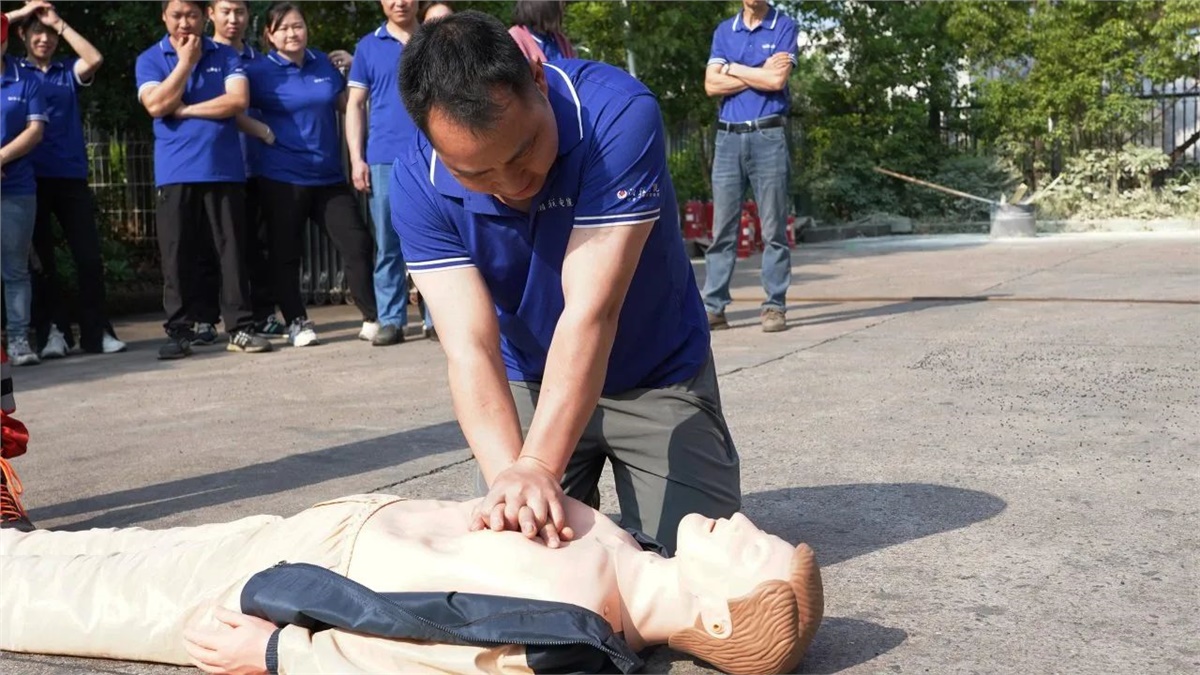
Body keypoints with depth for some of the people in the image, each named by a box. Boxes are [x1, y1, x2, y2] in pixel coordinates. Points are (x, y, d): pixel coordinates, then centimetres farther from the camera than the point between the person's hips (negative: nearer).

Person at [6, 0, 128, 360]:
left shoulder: (68, 71, 13)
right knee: (41, 258, 3)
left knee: (89, 255, -3)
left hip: (71, 176, 1)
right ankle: (53, 332, 8)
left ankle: (96, 331, 3)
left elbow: (95, 59, -6)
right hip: (31, 178, -1)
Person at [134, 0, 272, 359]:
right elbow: (156, 105, -8)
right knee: (177, 255, 1)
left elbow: (238, 100, -7)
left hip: (224, 168, 0)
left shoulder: (225, 55, 8)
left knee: (232, 250, 1)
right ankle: (179, 331, 8)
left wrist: (185, 110, -6)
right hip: (175, 172, 0)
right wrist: (185, 61, -6)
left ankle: (240, 328, 6)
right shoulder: (150, 60, 7)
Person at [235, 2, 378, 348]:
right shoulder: (260, 71, -2)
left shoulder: (324, 64, 9)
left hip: (329, 176, 3)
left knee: (359, 244, 0)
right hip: (283, 177, -3)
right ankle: (297, 323, 13)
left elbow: (347, 104, 19)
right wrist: (266, 133, -12)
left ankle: (373, 317, 7)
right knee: (286, 254, 2)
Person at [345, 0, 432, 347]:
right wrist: (356, 158, -1)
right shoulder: (367, 46, 10)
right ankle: (391, 320, 8)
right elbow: (355, 104, 9)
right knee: (387, 245, 3)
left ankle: (439, 316, 7)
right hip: (384, 159, 0)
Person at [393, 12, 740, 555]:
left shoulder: (619, 116, -32)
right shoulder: (420, 186, -21)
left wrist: (537, 467, -44)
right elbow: (469, 346, -27)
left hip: (657, 376, -2)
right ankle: (573, 504, 27)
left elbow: (590, 311, -36)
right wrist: (507, 475, -44)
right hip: (530, 381, 2)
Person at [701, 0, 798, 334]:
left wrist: (731, 68, 0)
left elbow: (777, 80, -9)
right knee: (722, 229, 2)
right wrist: (760, 74, -5)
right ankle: (714, 306, 4)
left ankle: (775, 306, 2)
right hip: (728, 137, 3)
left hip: (768, 137, -3)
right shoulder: (724, 31, 13)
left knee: (773, 229, -1)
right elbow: (712, 85, 2)